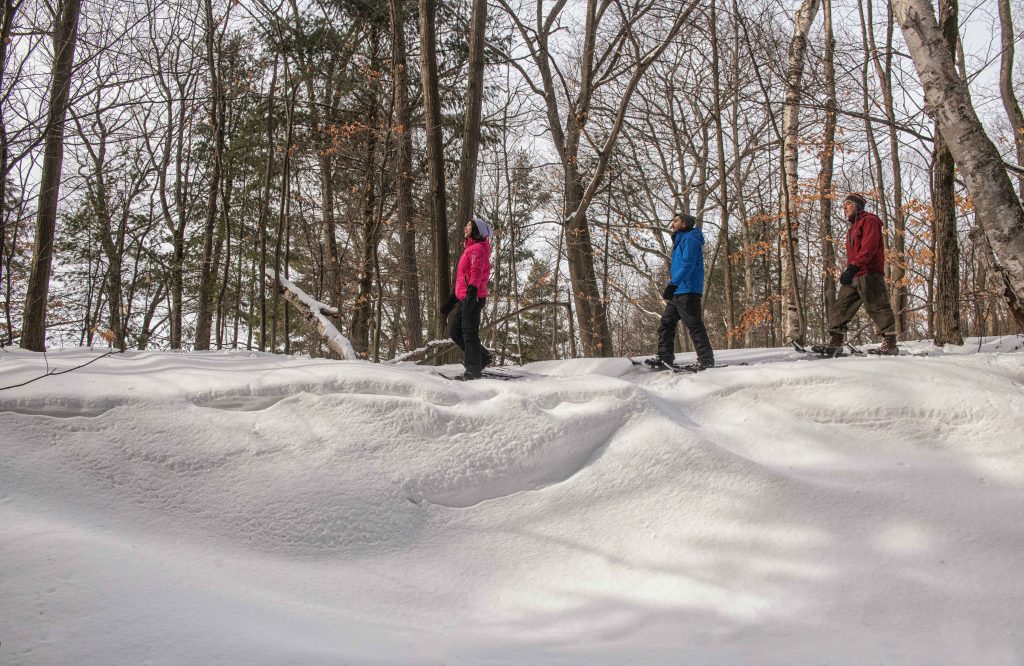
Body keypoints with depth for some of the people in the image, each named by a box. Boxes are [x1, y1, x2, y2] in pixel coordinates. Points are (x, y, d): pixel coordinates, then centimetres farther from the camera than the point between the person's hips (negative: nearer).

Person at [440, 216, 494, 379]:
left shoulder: (478, 248, -6)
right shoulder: (470, 249, 24)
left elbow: (476, 273, -22)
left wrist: (471, 293, -35)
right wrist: (452, 300, 27)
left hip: (473, 298, -10)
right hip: (464, 298, 10)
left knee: (469, 333, -8)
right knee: (454, 331, 11)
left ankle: (473, 371, -3)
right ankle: (483, 357, 18)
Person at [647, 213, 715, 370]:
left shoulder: (690, 239, -8)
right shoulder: (681, 241, 23)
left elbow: (687, 264, -21)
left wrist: (673, 284, -28)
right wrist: (673, 286, 24)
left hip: (687, 291, -10)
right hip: (678, 292, 10)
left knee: (694, 325, -10)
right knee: (666, 322, 8)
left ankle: (706, 360, -8)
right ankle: (665, 358, 10)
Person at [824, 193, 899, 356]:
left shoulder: (869, 220, -3)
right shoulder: (853, 227, 27)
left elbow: (868, 248, -18)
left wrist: (853, 267, -28)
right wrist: (848, 271, 16)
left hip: (869, 274, -9)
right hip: (853, 276, 9)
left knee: (878, 308, -8)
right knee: (841, 306, 1)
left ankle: (890, 344, -4)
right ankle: (836, 341, 2)